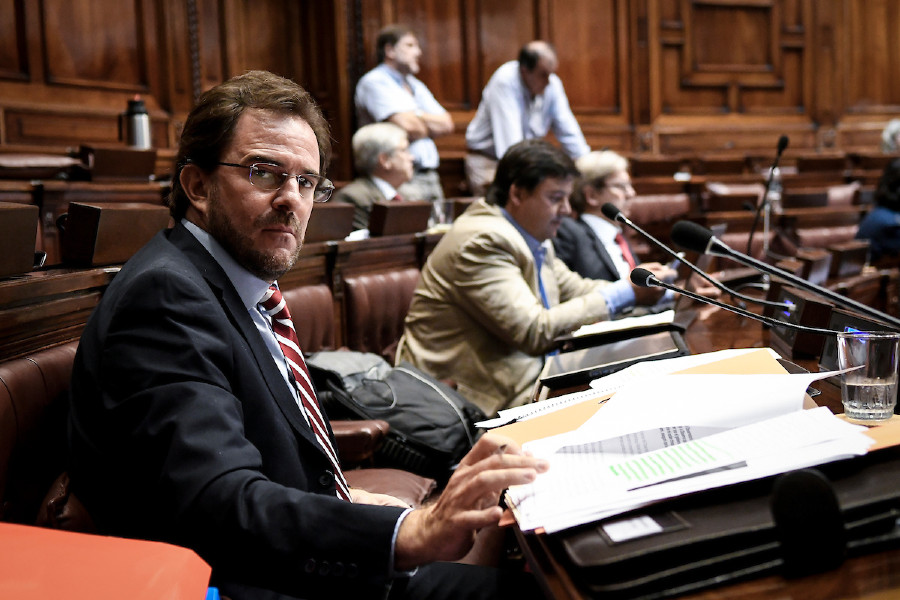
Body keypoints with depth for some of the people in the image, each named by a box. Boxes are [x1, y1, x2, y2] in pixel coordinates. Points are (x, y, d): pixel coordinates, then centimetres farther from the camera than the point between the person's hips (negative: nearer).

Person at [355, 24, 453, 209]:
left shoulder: (415, 85, 23)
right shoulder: (374, 82, -3)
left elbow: (446, 125, 13)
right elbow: (408, 126, -15)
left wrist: (417, 117, -3)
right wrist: (430, 126, 6)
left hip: (430, 178, 8)